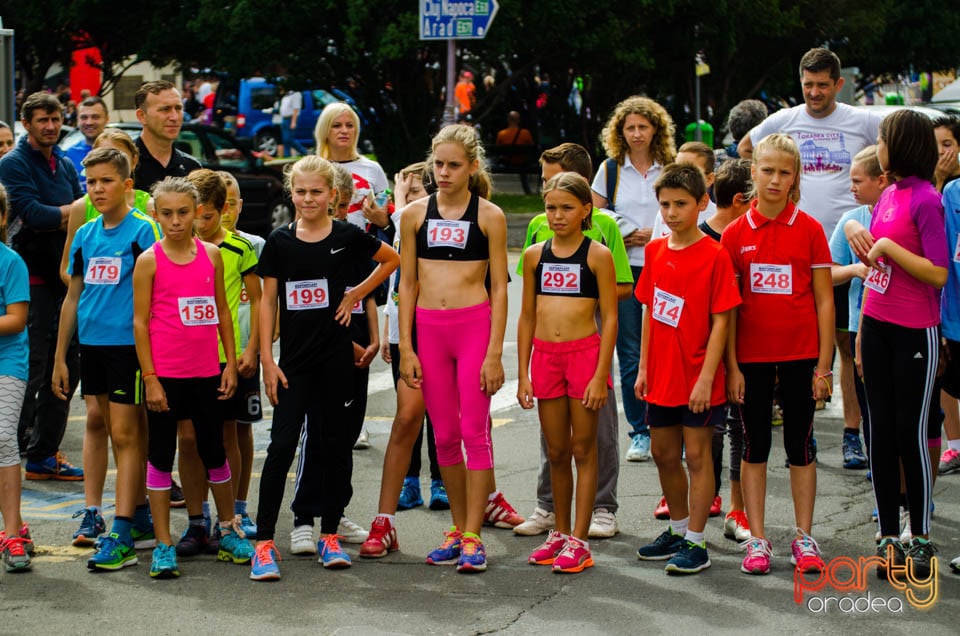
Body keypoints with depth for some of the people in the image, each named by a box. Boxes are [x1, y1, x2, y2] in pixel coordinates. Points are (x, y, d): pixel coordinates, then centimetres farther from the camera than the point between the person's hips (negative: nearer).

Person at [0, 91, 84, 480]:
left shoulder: (65, 165, 17)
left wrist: (52, 215, -8)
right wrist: (68, 211, -13)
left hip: (65, 276, 7)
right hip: (33, 276, -7)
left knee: (66, 367, 8)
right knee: (31, 368, -7)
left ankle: (43, 454, 16)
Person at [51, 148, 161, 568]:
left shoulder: (143, 230, -6)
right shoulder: (85, 235, 11)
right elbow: (73, 297, 17)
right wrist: (60, 357, 16)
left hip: (128, 345, -6)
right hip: (92, 345, 7)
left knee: (125, 434, -7)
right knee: (117, 433, 12)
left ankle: (122, 535, -8)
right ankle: (142, 519, 23)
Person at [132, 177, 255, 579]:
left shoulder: (211, 255, 5)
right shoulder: (149, 261, -6)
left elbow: (222, 311, 11)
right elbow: (140, 322, -6)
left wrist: (230, 363, 6)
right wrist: (150, 378, -10)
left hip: (206, 373, 4)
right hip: (166, 375, -4)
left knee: (214, 451, 14)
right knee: (161, 455, 2)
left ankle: (228, 532, 28)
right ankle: (163, 545, 8)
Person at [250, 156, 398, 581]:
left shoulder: (347, 237, 0)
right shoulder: (279, 242, 1)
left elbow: (393, 260, 14)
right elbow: (268, 301, 3)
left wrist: (356, 295, 5)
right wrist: (266, 359, -3)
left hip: (335, 356, 0)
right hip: (294, 358, 0)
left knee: (335, 443, 6)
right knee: (282, 444, -8)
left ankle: (330, 534, 18)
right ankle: (264, 542, -6)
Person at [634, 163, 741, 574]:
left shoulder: (714, 255, -12)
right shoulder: (655, 251, 6)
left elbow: (721, 322, -13)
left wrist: (706, 378, -17)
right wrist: (643, 368, 9)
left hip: (698, 378, -6)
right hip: (662, 376, 6)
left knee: (697, 455, 0)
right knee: (664, 454, 15)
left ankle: (696, 542, 7)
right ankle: (679, 529, 32)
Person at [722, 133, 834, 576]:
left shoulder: (809, 230, -2)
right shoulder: (735, 234, 0)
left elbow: (824, 301, -1)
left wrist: (824, 364, -4)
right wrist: (731, 365, -3)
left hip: (800, 354, -1)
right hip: (752, 355, 1)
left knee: (800, 444, 7)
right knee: (755, 445, 7)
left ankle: (804, 537, 15)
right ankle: (756, 539, 13)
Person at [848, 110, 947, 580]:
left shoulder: (926, 199, -14)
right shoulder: (888, 194, 10)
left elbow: (938, 274, -19)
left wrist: (886, 245, -18)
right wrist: (862, 330, 15)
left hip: (915, 333, -7)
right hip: (878, 326, 7)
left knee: (910, 431, -1)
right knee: (881, 429, 9)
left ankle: (920, 540, 10)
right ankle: (889, 537, 16)